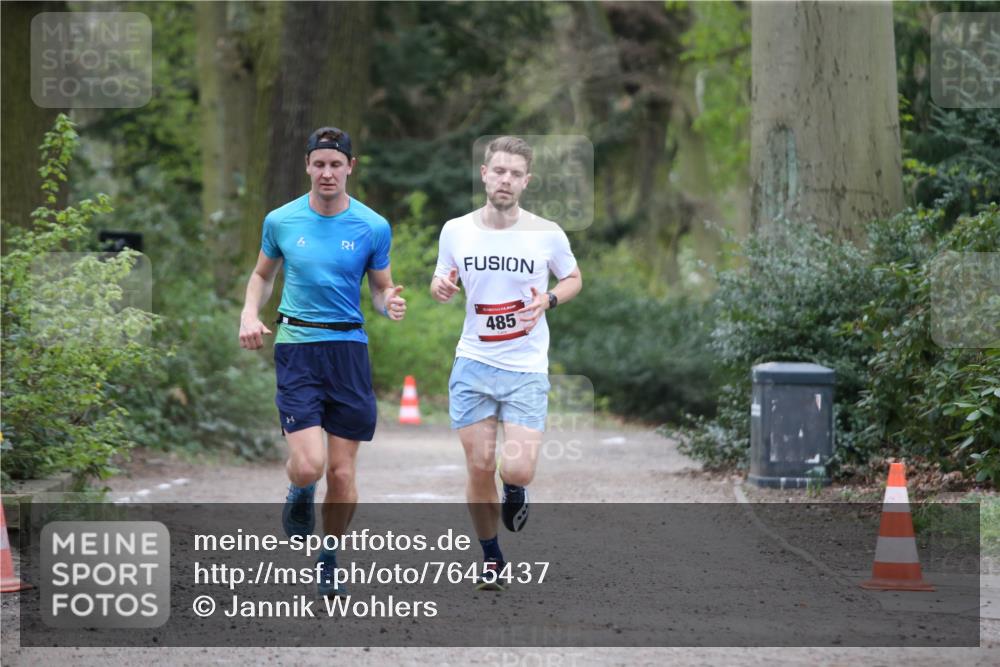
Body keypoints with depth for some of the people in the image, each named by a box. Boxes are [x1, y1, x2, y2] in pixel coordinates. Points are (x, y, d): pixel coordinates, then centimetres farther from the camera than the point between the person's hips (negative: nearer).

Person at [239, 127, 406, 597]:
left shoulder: (373, 227, 1)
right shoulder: (281, 221, 3)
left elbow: (381, 288, 12)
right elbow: (262, 274, 18)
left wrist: (391, 305, -12)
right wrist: (250, 314, 0)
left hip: (349, 347, 1)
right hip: (297, 346, -1)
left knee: (342, 474, 2)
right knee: (309, 465, -16)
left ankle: (329, 557, 23)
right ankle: (299, 494, 21)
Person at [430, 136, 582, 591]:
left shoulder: (547, 234, -5)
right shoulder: (456, 230, 0)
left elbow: (573, 279, 11)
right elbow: (441, 282, 14)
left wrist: (547, 300, -9)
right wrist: (441, 287, -10)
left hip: (527, 369, -2)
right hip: (473, 365, 2)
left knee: (516, 471, -14)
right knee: (479, 470, 1)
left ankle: (515, 492, 25)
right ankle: (491, 560, 22)